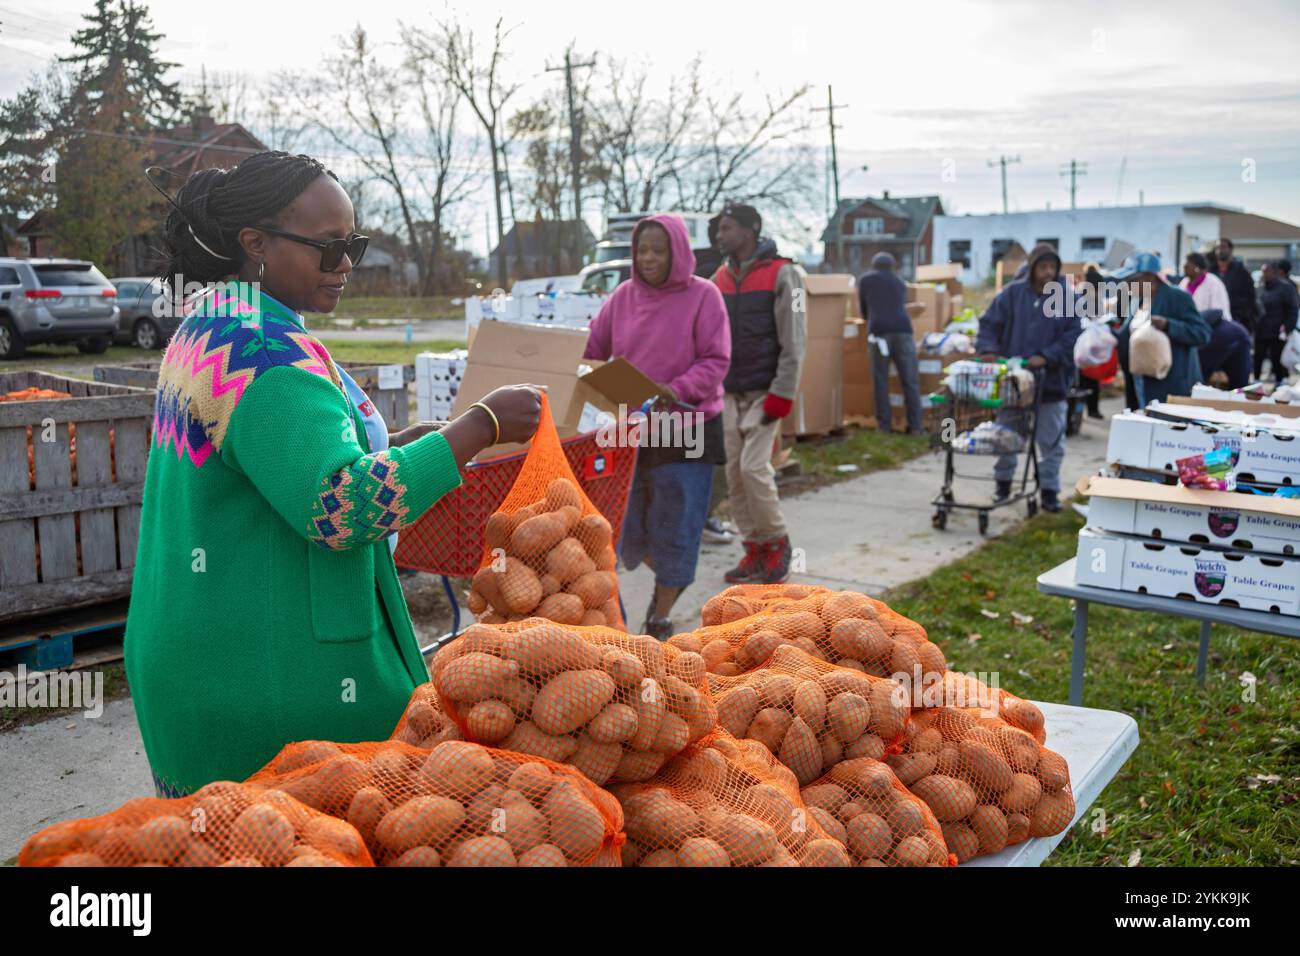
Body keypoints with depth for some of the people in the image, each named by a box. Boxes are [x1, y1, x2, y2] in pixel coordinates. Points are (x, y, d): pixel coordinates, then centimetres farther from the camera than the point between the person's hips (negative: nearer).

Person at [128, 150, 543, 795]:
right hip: (265, 683, -10)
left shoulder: (206, 326, 14)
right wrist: (481, 425, -22)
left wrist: (391, 448, 10)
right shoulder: (266, 351, -19)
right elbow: (343, 509, -28)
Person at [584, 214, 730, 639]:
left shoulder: (703, 296, -6)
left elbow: (716, 361, -11)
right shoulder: (624, 296, 6)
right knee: (624, 522, 10)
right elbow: (591, 348, 8)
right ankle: (667, 577, 40)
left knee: (674, 524, 1)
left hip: (686, 428, -4)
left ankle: (661, 617, 19)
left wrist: (677, 390, -25)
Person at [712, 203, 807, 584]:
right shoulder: (720, 277, 12)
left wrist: (781, 395, -18)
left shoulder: (782, 274, -7)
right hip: (730, 394, 6)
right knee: (735, 472, 5)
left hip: (764, 392, -6)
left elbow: (793, 341, -12)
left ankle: (777, 545, 8)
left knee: (754, 467, -12)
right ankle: (755, 550, 15)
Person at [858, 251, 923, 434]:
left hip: (879, 331, -1)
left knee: (881, 381, 5)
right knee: (910, 380, 3)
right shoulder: (900, 282, 25)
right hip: (902, 329, 2)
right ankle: (915, 425, 3)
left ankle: (883, 425, 3)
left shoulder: (865, 280, 19)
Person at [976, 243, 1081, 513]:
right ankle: (1003, 482, 29)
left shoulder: (1067, 296, -3)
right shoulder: (1013, 293, 1)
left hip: (1051, 381, -1)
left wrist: (1046, 357, -21)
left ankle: (1049, 490, 15)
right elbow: (989, 324, 2)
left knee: (1052, 440, 4)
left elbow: (1072, 336, -8)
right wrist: (988, 349, -16)